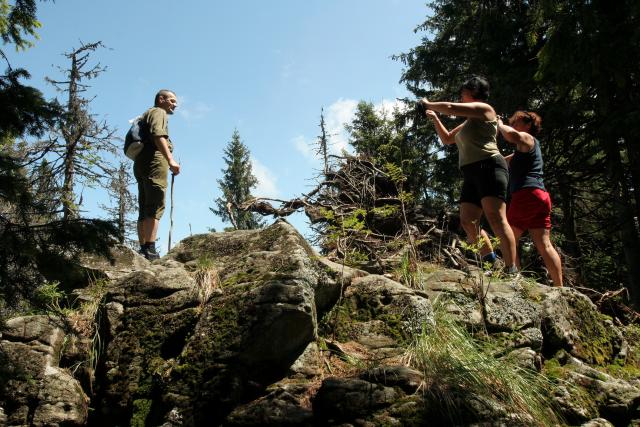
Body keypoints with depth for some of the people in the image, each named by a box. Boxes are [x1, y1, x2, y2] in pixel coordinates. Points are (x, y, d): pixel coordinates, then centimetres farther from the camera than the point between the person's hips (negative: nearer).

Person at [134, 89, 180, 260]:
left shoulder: (148, 114, 32)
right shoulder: (159, 112, 4)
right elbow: (158, 136, -16)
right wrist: (171, 160, -26)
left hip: (141, 164, 10)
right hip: (154, 162, -10)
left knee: (144, 209, 4)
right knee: (155, 207, -17)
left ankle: (143, 250, 2)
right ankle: (150, 250, -25)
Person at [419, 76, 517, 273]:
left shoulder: (483, 108, 3)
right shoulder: (469, 123, 30)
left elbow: (450, 107, -7)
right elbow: (447, 139, 37)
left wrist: (429, 104, 9)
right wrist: (434, 118, 28)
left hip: (489, 168, -10)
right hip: (472, 174, 10)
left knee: (496, 218, -21)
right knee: (468, 222, -2)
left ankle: (512, 271, -26)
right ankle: (491, 263, 2)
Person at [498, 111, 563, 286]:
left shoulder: (527, 138, 3)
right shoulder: (529, 146, 31)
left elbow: (511, 135, -22)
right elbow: (506, 160, 41)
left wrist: (500, 125, -5)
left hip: (527, 195, -9)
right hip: (540, 196, 9)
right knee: (544, 245, 0)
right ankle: (559, 288, -7)